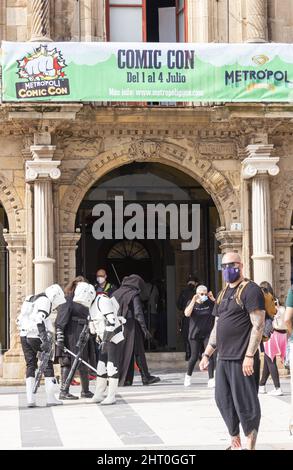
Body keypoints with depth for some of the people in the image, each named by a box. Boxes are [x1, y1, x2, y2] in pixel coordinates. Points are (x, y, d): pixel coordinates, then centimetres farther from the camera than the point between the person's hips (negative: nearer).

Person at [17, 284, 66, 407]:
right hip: (36, 337, -8)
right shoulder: (45, 300, -7)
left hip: (24, 336, 8)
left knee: (31, 365, 12)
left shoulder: (32, 299, 20)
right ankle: (50, 398, 3)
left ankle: (30, 399, 5)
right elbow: (39, 319, -22)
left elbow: (20, 320, 21)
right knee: (48, 365, 3)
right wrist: (45, 340, -26)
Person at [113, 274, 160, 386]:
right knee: (138, 352, 2)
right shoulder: (134, 295, -8)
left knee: (119, 352, 9)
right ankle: (146, 377, 6)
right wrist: (145, 329, -12)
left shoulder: (116, 293, 8)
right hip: (131, 327, -5)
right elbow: (138, 313, -13)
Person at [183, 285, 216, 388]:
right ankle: (188, 376, 27)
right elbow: (187, 313, -16)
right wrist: (193, 301, -22)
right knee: (194, 357, 3)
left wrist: (213, 299, -17)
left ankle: (211, 379, -7)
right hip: (195, 334, -1)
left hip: (208, 334, 1)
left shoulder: (210, 302, 3)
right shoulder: (191, 303, 1)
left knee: (211, 355, -11)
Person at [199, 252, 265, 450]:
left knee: (245, 404, -5)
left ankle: (250, 446, 2)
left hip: (242, 359, -8)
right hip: (224, 358, 9)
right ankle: (235, 443, 22)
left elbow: (258, 325, -14)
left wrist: (250, 356, -20)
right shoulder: (223, 294, 19)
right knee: (223, 400, 10)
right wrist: (207, 354, 19)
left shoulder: (250, 290, -7)